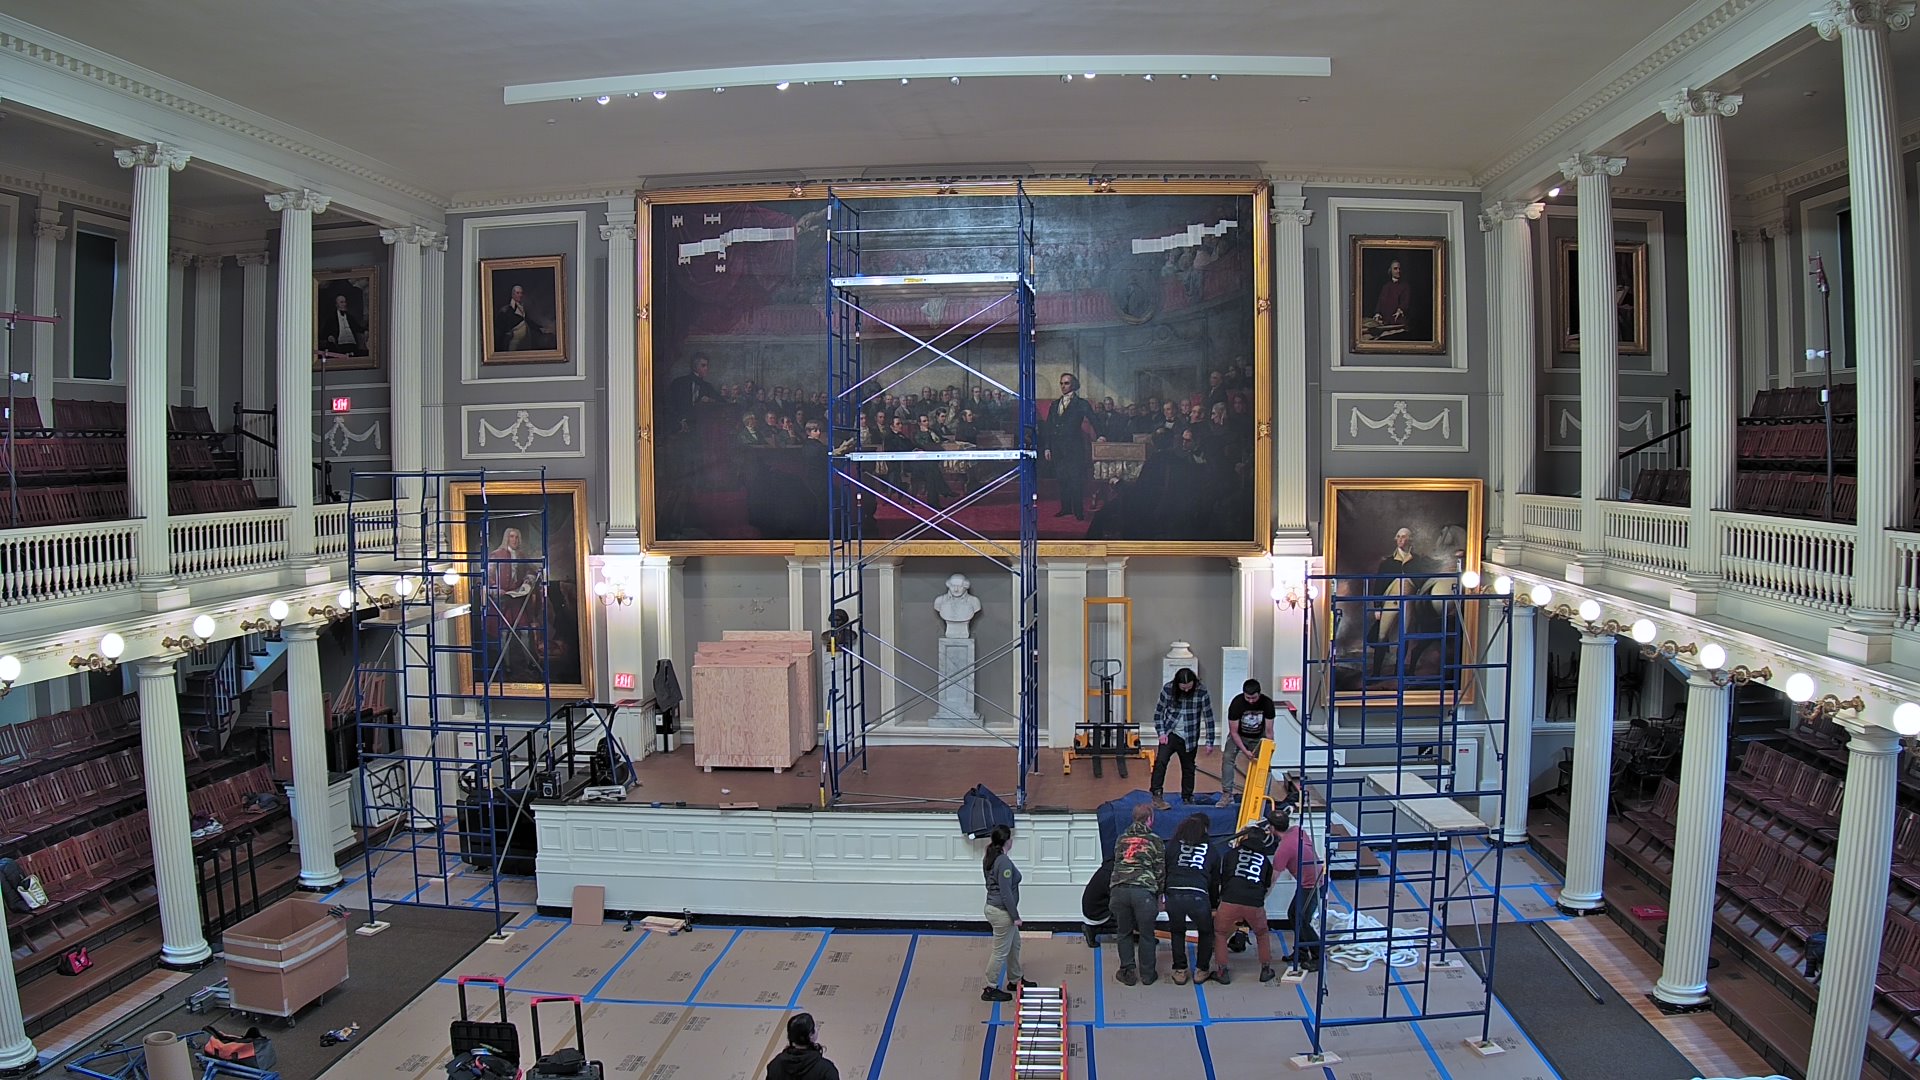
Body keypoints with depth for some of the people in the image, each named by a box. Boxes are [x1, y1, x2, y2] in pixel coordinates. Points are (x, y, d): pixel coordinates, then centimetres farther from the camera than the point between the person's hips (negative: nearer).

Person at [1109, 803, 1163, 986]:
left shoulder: (1121, 839, 19)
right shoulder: (1154, 840, 8)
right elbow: (1160, 871, 9)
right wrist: (1158, 895, 18)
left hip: (1119, 889, 3)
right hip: (1144, 891, -3)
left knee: (1123, 933, 16)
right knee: (1146, 935, 10)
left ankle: (1127, 971, 17)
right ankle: (1147, 974, 18)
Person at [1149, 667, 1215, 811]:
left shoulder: (1201, 692, -13)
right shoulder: (1168, 689, -12)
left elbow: (1209, 717, -6)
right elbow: (1158, 712, 0)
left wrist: (1210, 741, -4)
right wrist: (1161, 733, -8)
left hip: (1190, 739, 1)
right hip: (1170, 734, -1)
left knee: (1188, 768, 12)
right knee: (1160, 761, -20)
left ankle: (1187, 798, 30)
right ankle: (1156, 796, -17)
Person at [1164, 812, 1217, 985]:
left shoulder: (1173, 843, 18)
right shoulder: (1209, 846, 19)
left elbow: (1164, 870, 18)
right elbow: (1215, 877, 23)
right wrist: (1214, 904, 31)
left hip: (1174, 894, 1)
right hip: (1199, 896, -1)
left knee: (1177, 932, 27)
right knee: (1206, 932, 27)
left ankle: (1179, 971, 24)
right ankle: (1201, 970, 26)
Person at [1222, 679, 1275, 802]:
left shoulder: (1267, 703, -23)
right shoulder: (1237, 703, -29)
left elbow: (1269, 731, -16)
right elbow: (1234, 732, -23)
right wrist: (1245, 751, -31)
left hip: (1258, 737, 2)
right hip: (1238, 736, -2)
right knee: (1228, 758, -21)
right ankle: (1227, 794, -19)